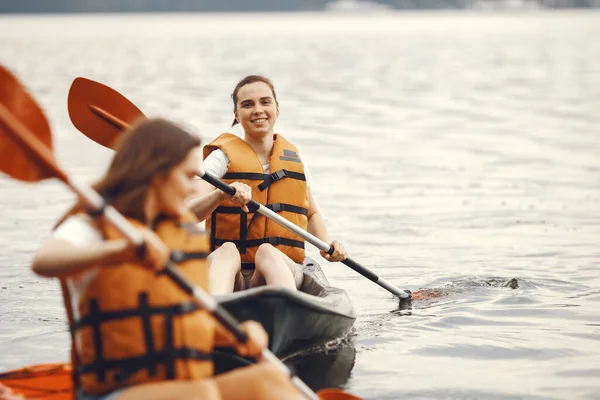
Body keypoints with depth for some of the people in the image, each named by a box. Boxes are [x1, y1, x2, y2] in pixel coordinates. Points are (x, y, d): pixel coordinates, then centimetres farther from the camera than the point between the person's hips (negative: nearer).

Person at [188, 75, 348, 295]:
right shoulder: (224, 157, 4)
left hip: (283, 270, 3)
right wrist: (222, 194, -30)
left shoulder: (294, 158, 16)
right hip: (231, 276, -2)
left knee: (267, 252, -35)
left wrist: (326, 245, 9)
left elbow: (312, 214, 31)